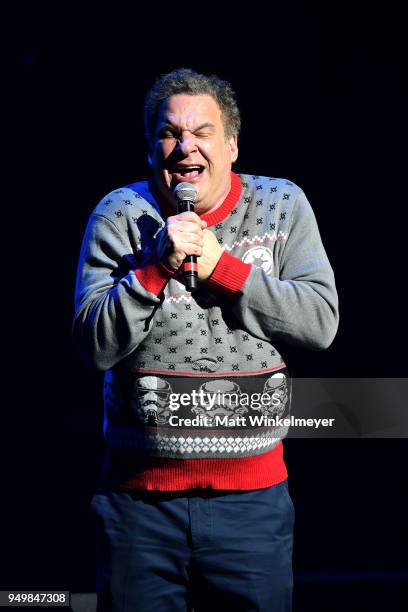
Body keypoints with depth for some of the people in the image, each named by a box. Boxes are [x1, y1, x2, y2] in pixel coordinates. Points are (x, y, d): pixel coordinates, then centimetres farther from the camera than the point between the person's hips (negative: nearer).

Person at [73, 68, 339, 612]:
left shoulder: (282, 206, 2)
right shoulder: (120, 215, -1)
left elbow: (321, 322, -6)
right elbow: (96, 345, -6)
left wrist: (220, 266, -13)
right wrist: (157, 265, -18)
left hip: (253, 499, 1)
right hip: (139, 495, 0)